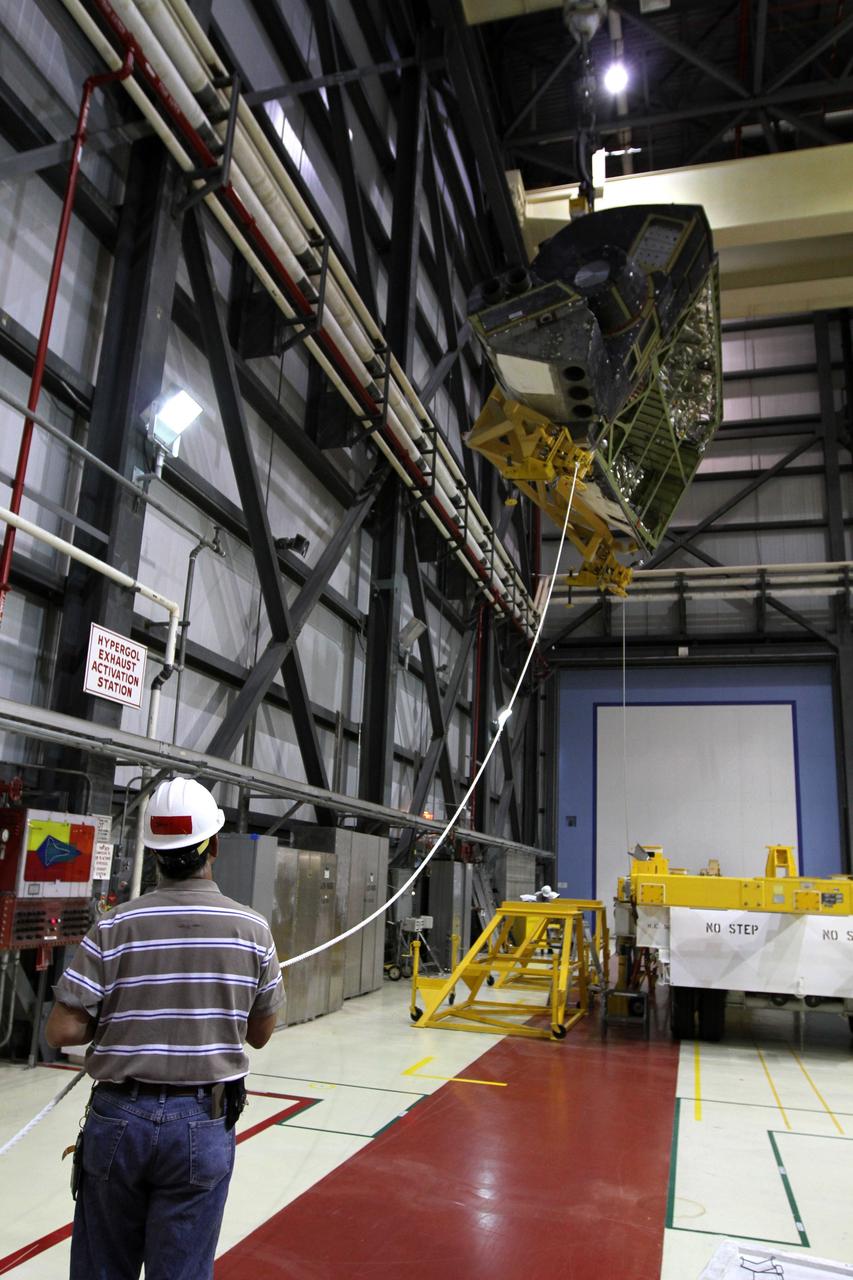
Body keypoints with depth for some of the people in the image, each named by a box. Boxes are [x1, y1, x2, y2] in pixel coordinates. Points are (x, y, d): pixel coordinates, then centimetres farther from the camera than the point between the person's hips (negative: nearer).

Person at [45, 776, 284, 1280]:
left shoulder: (114, 927, -11)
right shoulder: (253, 928, -7)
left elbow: (61, 1031, -9)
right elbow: (261, 1033, 2)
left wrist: (118, 1020, 7)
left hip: (119, 1119, 1)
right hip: (203, 1125, 0)